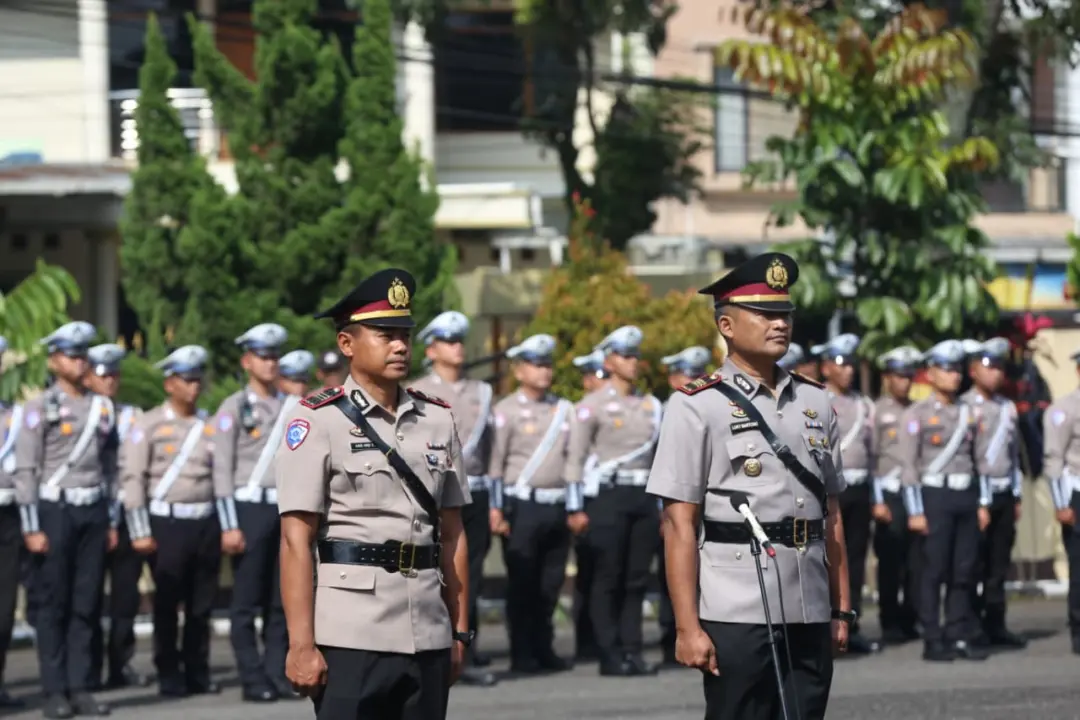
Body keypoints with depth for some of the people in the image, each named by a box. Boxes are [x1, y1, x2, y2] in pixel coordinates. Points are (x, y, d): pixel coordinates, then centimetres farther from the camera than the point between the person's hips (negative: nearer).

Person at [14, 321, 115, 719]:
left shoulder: (103, 407, 12)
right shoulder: (40, 407, -3)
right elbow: (25, 470, -7)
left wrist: (112, 521, 11)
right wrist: (32, 527, -12)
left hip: (93, 511, 4)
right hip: (55, 510, -4)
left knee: (87, 604, 4)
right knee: (54, 604, -1)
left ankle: (81, 687, 8)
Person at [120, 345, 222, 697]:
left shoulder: (210, 426, 10)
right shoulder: (149, 424, -1)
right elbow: (133, 478, -4)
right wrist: (140, 532, -9)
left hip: (206, 521, 3)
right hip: (167, 522, -3)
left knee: (202, 604, 7)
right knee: (167, 605, 1)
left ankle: (197, 672, 15)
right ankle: (169, 676, 8)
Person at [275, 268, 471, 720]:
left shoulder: (438, 421, 12)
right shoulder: (319, 423, -4)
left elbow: (452, 534, 15)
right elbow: (296, 541, -8)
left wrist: (460, 630, 12)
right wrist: (301, 645, -13)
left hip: (429, 638, 5)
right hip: (351, 637, -5)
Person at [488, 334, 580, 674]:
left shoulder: (565, 410, 13)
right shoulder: (506, 411, -2)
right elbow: (495, 463, -5)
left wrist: (576, 508, 11)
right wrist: (495, 510, -11)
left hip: (557, 506, 5)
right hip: (522, 506, -5)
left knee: (550, 583, 8)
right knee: (522, 585, -2)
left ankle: (544, 650, 15)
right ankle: (522, 655, 1)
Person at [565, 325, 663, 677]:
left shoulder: (651, 405, 14)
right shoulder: (593, 405, -1)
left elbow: (658, 457, 17)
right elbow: (575, 457, -4)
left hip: (644, 496, 5)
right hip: (608, 494, -5)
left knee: (637, 578, 4)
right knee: (608, 579, -2)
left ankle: (632, 651, 8)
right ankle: (611, 655, -1)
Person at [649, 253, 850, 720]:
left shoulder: (815, 402, 14)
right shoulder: (698, 407, -3)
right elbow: (678, 524, -7)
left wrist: (841, 610, 13)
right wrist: (688, 627, -13)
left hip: (809, 616, 5)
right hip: (736, 615, -5)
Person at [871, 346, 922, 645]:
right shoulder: (877, 412, 0)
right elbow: (870, 457, -5)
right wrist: (877, 501, -10)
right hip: (890, 494, -4)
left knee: (916, 563, 2)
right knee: (890, 563, -1)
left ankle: (909, 621, 10)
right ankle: (890, 625, 5)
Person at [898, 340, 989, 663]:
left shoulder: (968, 413, 14)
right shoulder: (918, 414, -2)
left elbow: (978, 459, 16)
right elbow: (908, 465, -6)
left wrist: (981, 503, 10)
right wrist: (915, 512, -12)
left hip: (967, 495, 5)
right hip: (935, 495, -5)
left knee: (964, 571, 4)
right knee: (933, 571, -4)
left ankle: (958, 637, 10)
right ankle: (933, 641, -2)